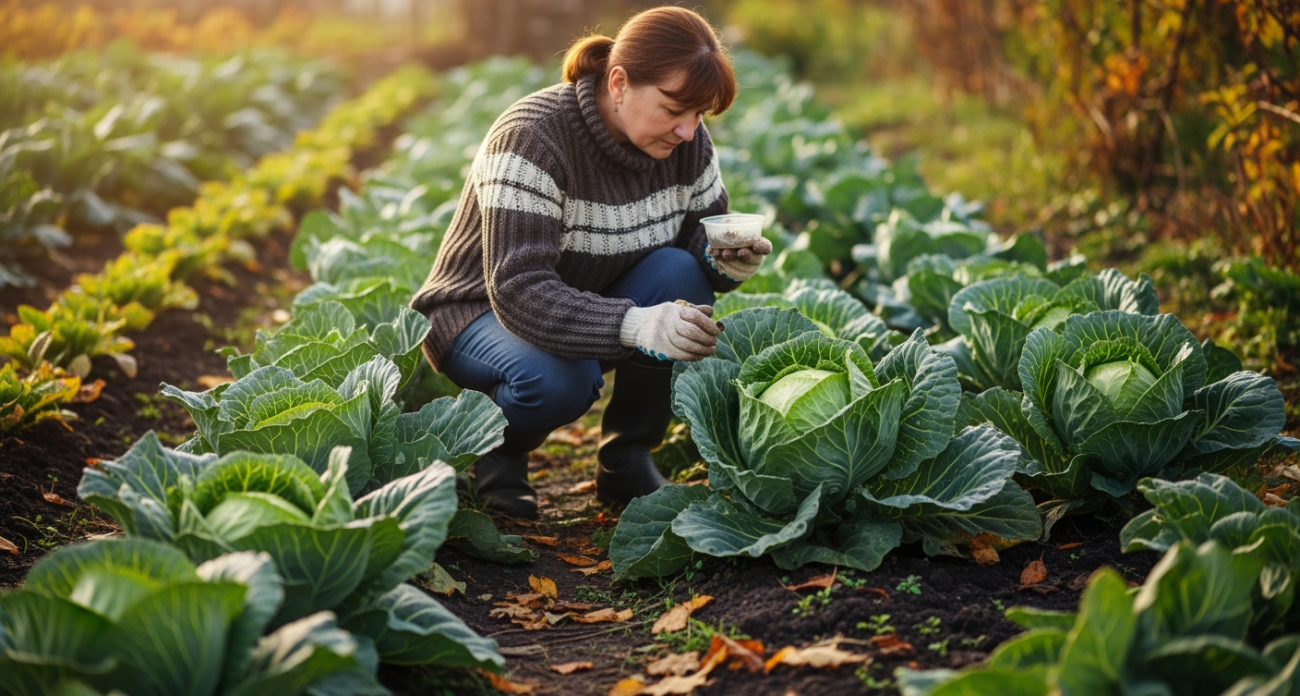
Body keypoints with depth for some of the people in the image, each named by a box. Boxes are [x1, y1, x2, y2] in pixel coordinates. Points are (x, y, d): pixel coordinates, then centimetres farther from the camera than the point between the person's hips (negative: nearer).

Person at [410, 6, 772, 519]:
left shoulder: (685, 141, -10)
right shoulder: (532, 136, -29)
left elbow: (704, 240, 0)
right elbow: (518, 291, -36)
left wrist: (726, 262, -27)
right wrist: (634, 325, -52)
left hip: (597, 306, 6)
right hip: (486, 313, -5)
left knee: (677, 271, -24)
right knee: (559, 380, -37)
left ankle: (627, 458, -7)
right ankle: (497, 451, 0)